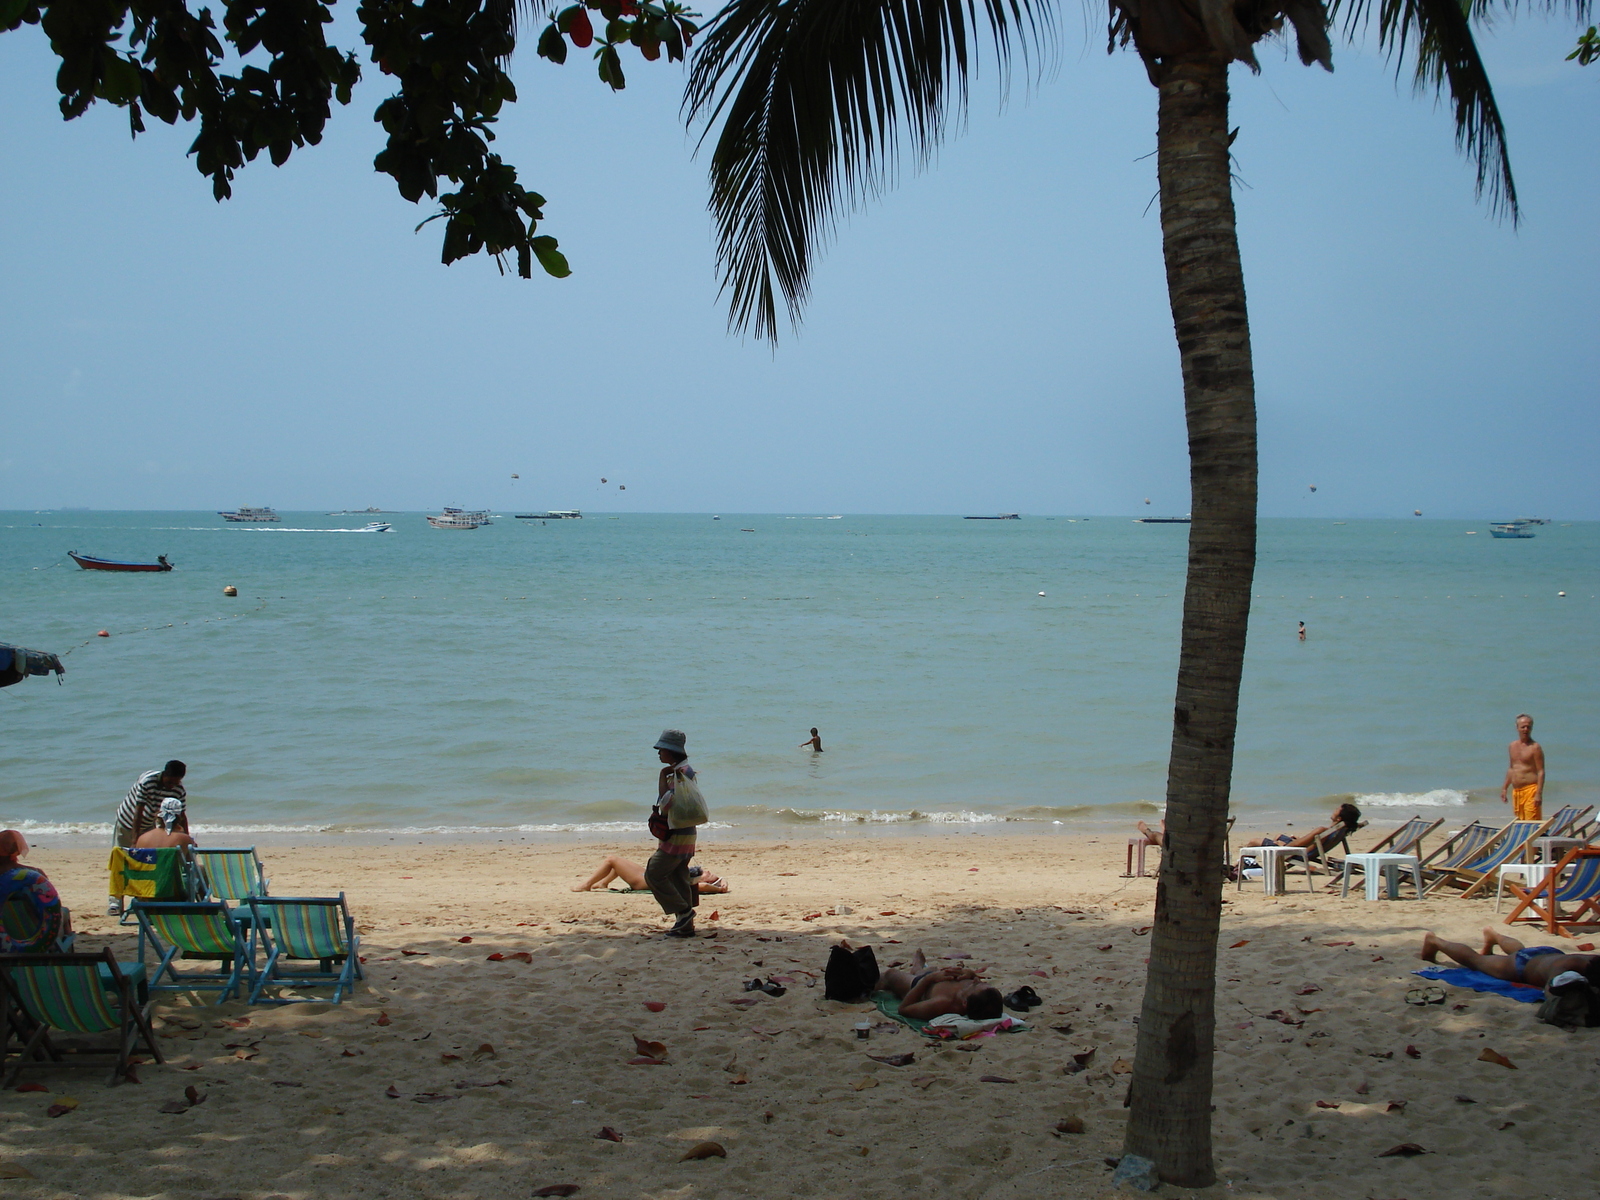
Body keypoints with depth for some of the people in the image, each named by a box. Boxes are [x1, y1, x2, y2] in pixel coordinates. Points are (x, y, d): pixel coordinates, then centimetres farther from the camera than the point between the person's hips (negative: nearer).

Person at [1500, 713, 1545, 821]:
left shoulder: (1535, 747, -6)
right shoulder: (1512, 746, 14)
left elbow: (1541, 772, -11)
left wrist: (1539, 794, -18)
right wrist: (1504, 788, 20)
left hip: (1530, 790, -7)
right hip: (1516, 791, 7)